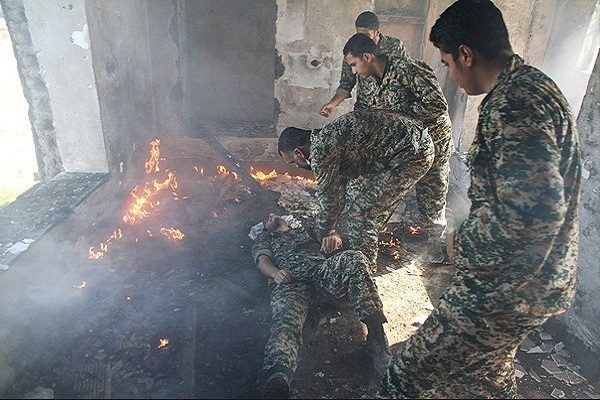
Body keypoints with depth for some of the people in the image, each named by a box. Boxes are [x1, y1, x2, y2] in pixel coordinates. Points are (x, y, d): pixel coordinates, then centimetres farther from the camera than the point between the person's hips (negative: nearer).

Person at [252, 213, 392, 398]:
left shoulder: (304, 227, 43)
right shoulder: (264, 238, 34)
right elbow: (263, 259, 14)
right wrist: (275, 272, -10)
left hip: (321, 268, 2)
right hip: (289, 277, -2)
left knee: (352, 258, -32)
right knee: (287, 316, -37)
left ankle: (376, 336, -36)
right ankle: (278, 382, -63)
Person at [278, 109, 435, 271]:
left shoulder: (320, 151, -16)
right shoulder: (328, 139, 15)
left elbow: (328, 201, -9)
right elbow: (337, 187, 21)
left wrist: (324, 234, 9)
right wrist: (332, 230, 20)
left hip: (413, 151, -11)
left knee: (360, 212, -7)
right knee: (356, 191, 20)